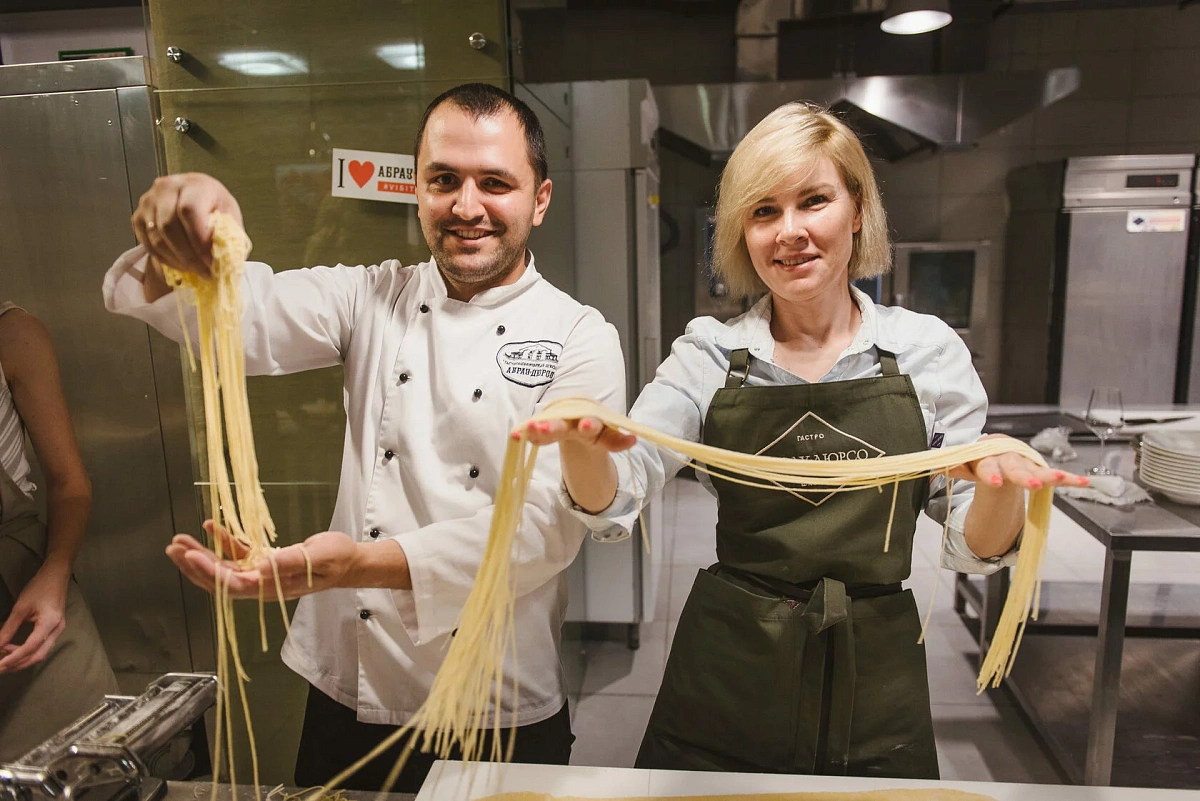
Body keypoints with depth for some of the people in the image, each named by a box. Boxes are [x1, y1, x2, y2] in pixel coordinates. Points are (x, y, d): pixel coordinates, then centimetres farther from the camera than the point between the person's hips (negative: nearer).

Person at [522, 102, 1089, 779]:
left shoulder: (928, 349, -4)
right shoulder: (709, 353, -4)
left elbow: (973, 549, 0)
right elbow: (614, 503, -12)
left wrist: (1002, 486, -21)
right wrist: (581, 442, -33)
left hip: (875, 683, 1)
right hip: (728, 672, 0)